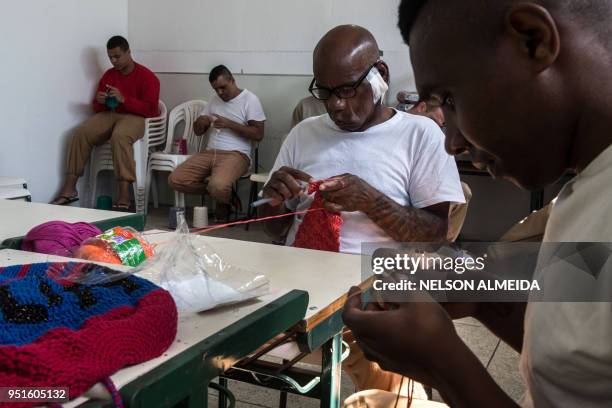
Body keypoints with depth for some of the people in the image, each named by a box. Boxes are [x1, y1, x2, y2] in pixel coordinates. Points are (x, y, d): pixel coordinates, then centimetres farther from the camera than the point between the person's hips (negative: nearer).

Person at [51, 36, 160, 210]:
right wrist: (99, 101, -6)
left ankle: (124, 195, -43)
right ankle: (69, 188, -20)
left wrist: (124, 99, -22)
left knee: (119, 136, -39)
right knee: (81, 133, -22)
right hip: (109, 114, 6)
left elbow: (151, 109, -13)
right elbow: (98, 108, 20)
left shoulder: (147, 77, -3)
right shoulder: (108, 75, 14)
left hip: (134, 116, -5)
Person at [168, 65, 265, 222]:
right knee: (175, 180, -13)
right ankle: (220, 191, 3)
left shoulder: (250, 100, -1)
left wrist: (229, 124, -15)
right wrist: (201, 122, -3)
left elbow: (258, 135, -9)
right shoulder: (215, 100, 19)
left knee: (218, 186, -36)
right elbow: (198, 131, 22)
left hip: (236, 154, -7)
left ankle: (224, 203, 2)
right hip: (209, 152, 7)